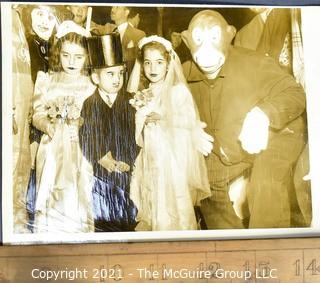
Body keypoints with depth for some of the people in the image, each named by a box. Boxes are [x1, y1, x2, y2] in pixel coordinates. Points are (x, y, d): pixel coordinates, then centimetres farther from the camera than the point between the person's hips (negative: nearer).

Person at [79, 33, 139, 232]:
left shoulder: (131, 103, -2)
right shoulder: (89, 106, -1)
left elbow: (138, 139, -2)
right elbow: (85, 145, -2)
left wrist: (127, 164, -12)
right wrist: (103, 160, -14)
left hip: (127, 175, 0)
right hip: (99, 176, 0)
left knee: (127, 221, 7)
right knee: (102, 221, 6)